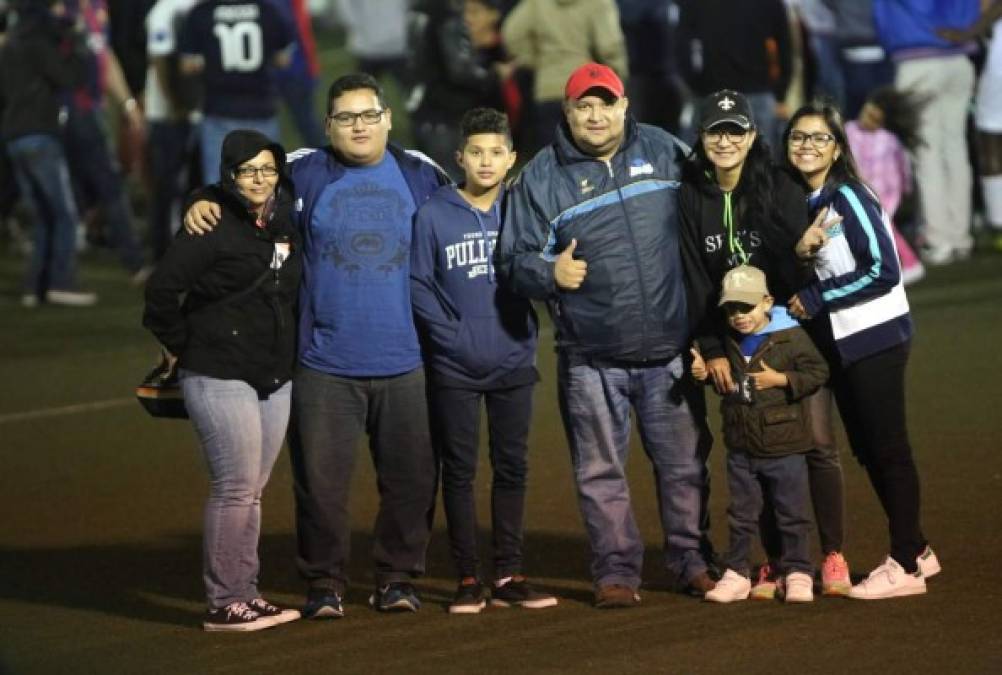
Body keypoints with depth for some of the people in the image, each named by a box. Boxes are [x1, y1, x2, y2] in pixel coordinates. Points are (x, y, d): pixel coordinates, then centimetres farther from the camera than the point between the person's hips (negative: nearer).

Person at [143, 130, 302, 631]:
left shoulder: (283, 223, 8)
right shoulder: (213, 227, -13)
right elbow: (162, 288, -16)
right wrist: (180, 345, -7)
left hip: (274, 377, 7)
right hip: (220, 376, -7)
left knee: (252, 490, 10)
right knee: (235, 487, -7)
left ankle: (244, 594, 17)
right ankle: (223, 603, -2)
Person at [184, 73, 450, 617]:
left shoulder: (421, 177, 7)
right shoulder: (305, 174, 1)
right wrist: (202, 205, -13)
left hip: (403, 363, 2)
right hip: (324, 364, -2)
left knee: (411, 477, 7)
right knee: (321, 480, 0)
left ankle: (397, 578, 20)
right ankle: (325, 586, 12)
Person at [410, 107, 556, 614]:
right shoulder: (433, 215, -5)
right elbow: (418, 286, -6)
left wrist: (527, 331, -3)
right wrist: (452, 335, -12)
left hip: (514, 364, 3)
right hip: (454, 368, -3)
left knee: (512, 468, 6)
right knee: (459, 471, 3)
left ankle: (508, 576, 12)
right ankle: (467, 577, 8)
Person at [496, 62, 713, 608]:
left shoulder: (664, 152, 5)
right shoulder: (541, 177, -1)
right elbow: (513, 259, -1)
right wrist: (549, 272, -23)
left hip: (669, 349, 2)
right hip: (590, 358, -2)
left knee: (684, 462, 9)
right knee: (601, 472, 3)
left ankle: (690, 561, 22)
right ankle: (616, 572, 13)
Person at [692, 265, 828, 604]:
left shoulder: (791, 337, -10)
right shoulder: (728, 343, 6)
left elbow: (817, 372, -12)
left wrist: (780, 379, -21)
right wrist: (704, 372, 2)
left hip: (784, 447, -5)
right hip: (741, 448, 5)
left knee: (791, 514, 4)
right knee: (741, 515, 11)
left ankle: (797, 573, 13)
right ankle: (736, 573, 18)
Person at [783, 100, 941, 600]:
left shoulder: (847, 198, -14)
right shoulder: (803, 201, 9)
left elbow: (883, 271, -19)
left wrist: (815, 300, -15)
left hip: (875, 337, -9)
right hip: (840, 342, 9)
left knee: (887, 447, -4)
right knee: (866, 448, 13)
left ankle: (905, 566, 0)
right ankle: (915, 549, 23)